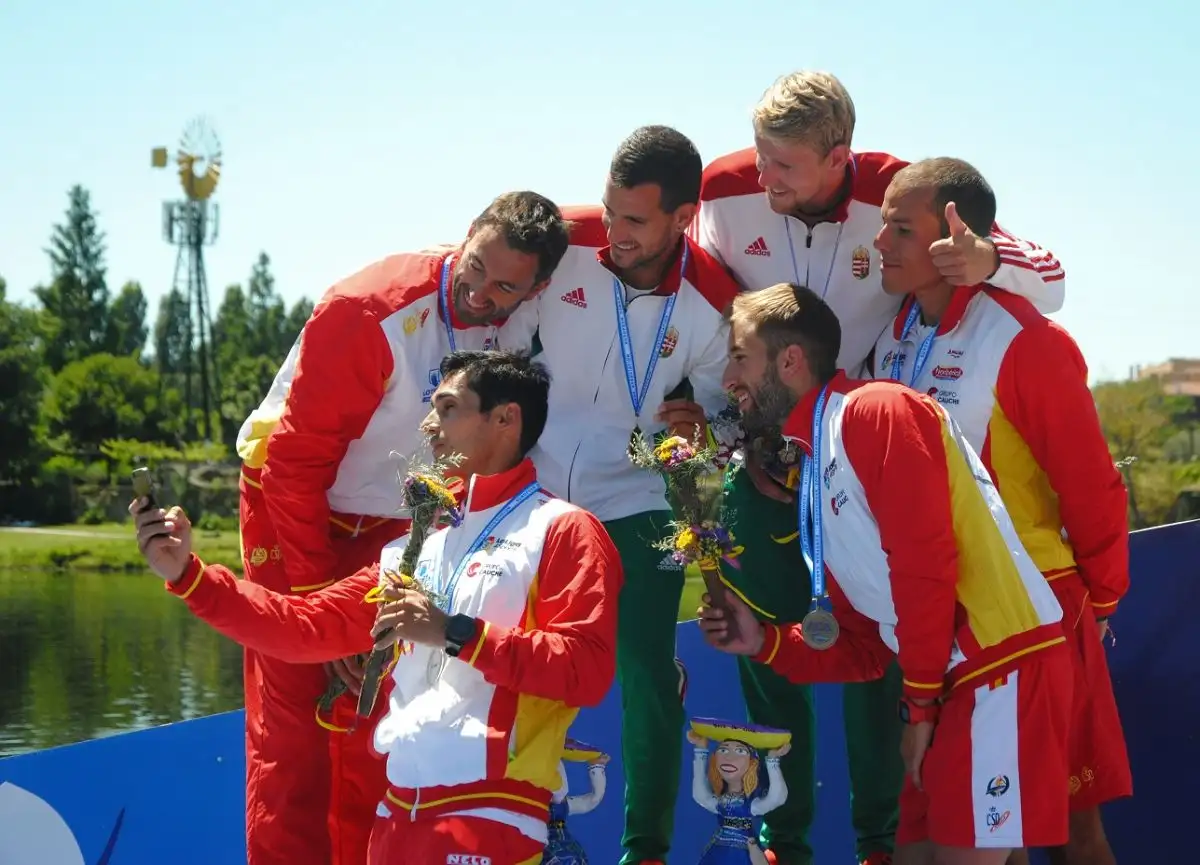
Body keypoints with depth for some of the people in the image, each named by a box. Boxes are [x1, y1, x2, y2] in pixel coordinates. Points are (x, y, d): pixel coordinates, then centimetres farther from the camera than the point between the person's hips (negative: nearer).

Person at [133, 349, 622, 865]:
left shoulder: (562, 531, -2)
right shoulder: (419, 547, 19)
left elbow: (587, 669, -14)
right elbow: (309, 628, 17)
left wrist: (455, 633, -18)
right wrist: (187, 574, 9)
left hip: (489, 819, -7)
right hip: (397, 812, 7)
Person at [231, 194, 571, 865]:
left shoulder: (518, 325, -12)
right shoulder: (367, 312, -28)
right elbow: (295, 462, -23)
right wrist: (321, 604, -20)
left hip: (392, 524, 5)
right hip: (294, 507, -4)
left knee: (373, 728, 2)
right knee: (291, 729, -9)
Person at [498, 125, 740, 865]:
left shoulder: (711, 305, -17)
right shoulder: (564, 246, -16)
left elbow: (724, 411, -3)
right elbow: (502, 349, -3)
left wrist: (701, 428, -25)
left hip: (638, 506, -1)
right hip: (538, 490, 2)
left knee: (647, 678, -3)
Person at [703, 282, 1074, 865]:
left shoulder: (874, 410, -7)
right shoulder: (815, 473, 20)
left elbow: (925, 561, -17)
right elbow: (867, 649, 21)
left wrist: (919, 702, -11)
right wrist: (764, 642, 10)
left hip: (1004, 664, -10)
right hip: (950, 677, 10)